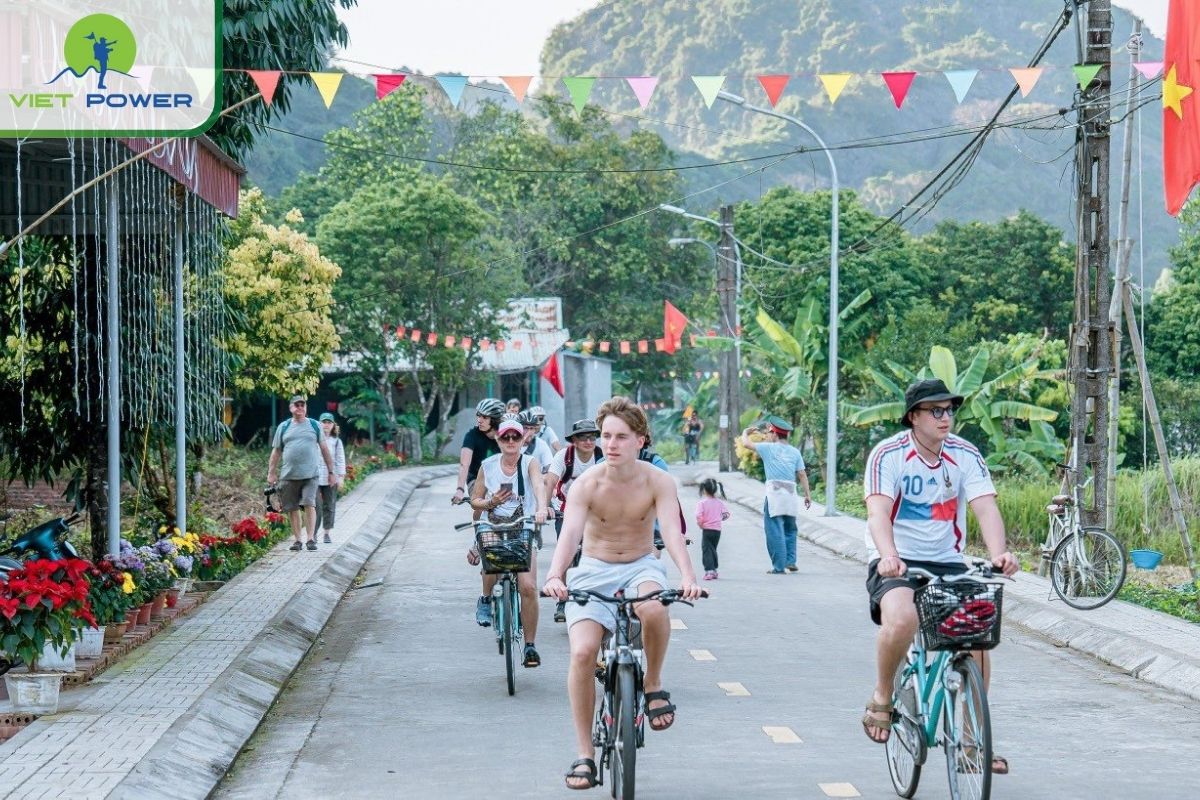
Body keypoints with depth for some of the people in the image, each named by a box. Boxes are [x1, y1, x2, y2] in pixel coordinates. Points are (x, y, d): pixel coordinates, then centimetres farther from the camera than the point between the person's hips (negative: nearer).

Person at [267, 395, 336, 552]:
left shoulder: (314, 425, 9)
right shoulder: (283, 427, 10)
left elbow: (324, 449, 12)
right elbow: (276, 451, 12)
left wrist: (331, 470, 9)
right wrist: (271, 473, 7)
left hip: (310, 474, -2)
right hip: (289, 475, 2)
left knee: (309, 504, -13)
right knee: (292, 508, 4)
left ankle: (311, 538, -12)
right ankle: (297, 539, 13)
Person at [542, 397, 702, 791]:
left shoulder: (657, 481, -12)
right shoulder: (587, 484, -14)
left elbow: (672, 531, -25)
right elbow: (570, 533, -27)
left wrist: (687, 576, -44)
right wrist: (555, 576, -47)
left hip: (640, 566, 0)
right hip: (594, 570, 0)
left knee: (654, 609, -37)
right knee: (583, 652, -20)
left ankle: (653, 683, -7)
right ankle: (584, 754, -8)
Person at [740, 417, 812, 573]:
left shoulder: (769, 448, 3)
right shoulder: (795, 452, 12)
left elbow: (746, 444, 8)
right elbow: (802, 474, 7)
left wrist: (745, 433, 28)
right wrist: (807, 494, 10)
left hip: (774, 492, -4)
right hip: (791, 492, 4)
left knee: (775, 531, -3)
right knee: (789, 529, 19)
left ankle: (779, 566, -5)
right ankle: (790, 561, 13)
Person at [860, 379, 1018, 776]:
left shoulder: (966, 455, -1)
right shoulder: (888, 455, -10)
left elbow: (985, 507, -13)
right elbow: (878, 511, -23)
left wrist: (998, 553, -32)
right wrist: (888, 556, -43)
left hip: (948, 563, 4)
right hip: (896, 563, -4)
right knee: (901, 620, -34)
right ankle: (881, 698, -7)